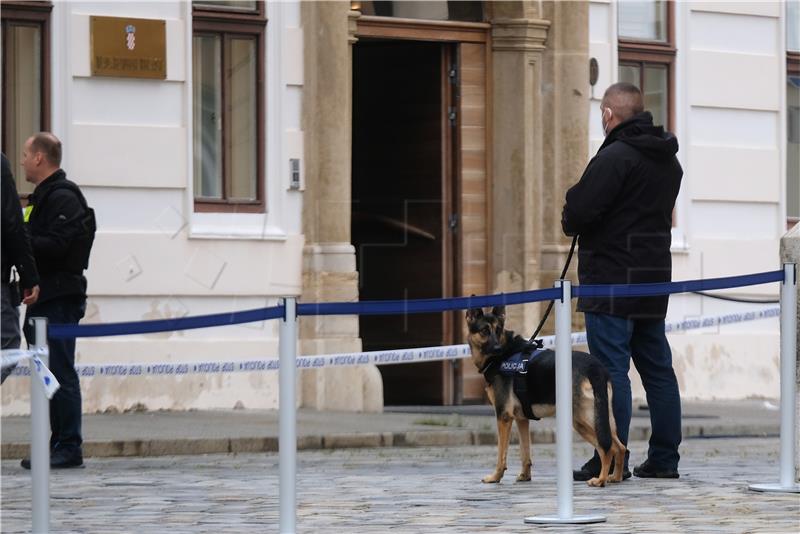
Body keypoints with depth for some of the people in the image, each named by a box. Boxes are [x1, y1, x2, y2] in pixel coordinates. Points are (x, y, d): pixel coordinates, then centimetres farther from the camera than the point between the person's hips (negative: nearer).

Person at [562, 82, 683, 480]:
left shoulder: (615, 158, -15)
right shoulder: (668, 162, 14)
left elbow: (579, 213, -20)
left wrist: (570, 222, 5)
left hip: (612, 282, -8)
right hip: (654, 279, 8)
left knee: (611, 370, -7)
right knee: (657, 369, 11)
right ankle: (664, 458, 14)